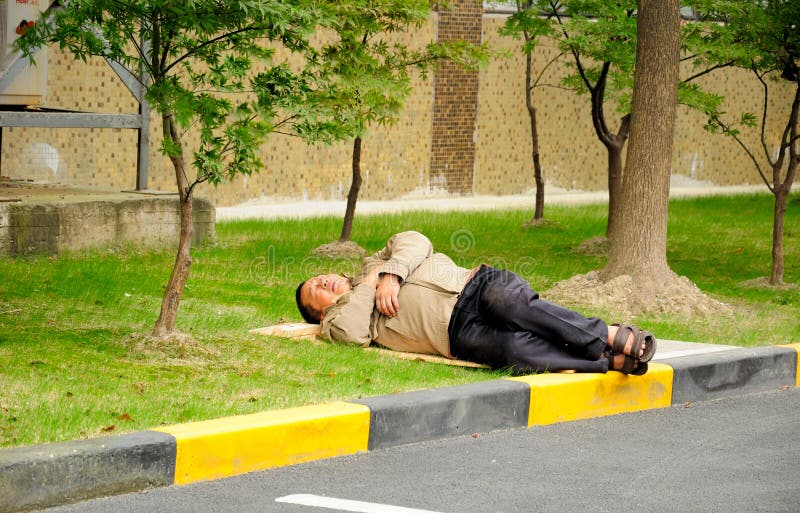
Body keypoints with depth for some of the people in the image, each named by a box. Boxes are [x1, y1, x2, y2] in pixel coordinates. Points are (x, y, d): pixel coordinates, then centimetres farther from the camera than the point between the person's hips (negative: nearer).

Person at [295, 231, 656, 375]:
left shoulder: (375, 264, 31)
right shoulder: (339, 319, 19)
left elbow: (415, 242, 13)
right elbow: (351, 332, -6)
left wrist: (390, 274, -3)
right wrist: (369, 287, 6)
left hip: (475, 284, 3)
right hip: (458, 330, -3)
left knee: (507, 301, -34)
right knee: (514, 348, -34)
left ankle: (616, 337, -34)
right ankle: (614, 361, -37)